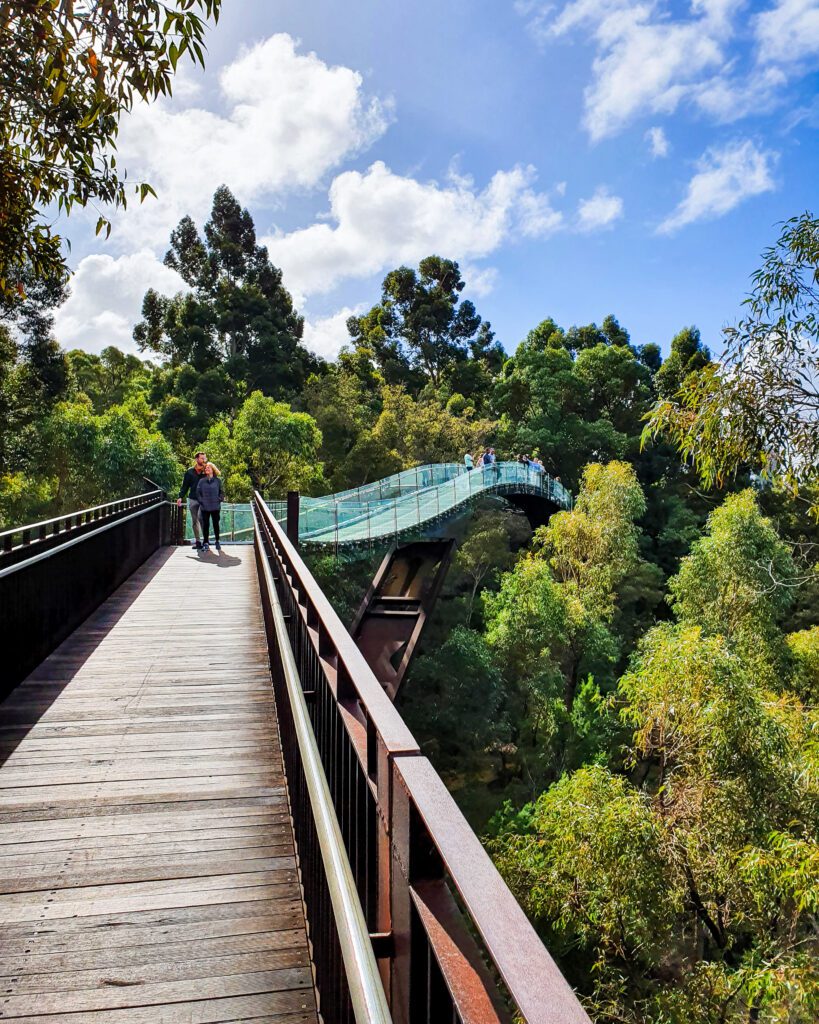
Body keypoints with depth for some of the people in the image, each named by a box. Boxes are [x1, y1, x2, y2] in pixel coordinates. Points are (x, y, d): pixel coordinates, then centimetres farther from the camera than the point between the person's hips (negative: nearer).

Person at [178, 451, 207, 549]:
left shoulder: (206, 471, 3)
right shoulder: (189, 472, 6)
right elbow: (185, 485, 6)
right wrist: (181, 496, -3)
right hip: (193, 500, 3)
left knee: (201, 518, -19)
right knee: (194, 521, 7)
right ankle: (197, 541, 15)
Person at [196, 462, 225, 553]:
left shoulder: (217, 481, 1)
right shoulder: (201, 481, 3)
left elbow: (222, 492, 7)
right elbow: (198, 492, 7)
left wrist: (219, 500, -4)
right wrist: (201, 501, -2)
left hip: (215, 507, 0)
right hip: (205, 507, 0)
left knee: (216, 524, 8)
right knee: (205, 524, 4)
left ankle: (217, 541, 21)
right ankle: (205, 543, 12)